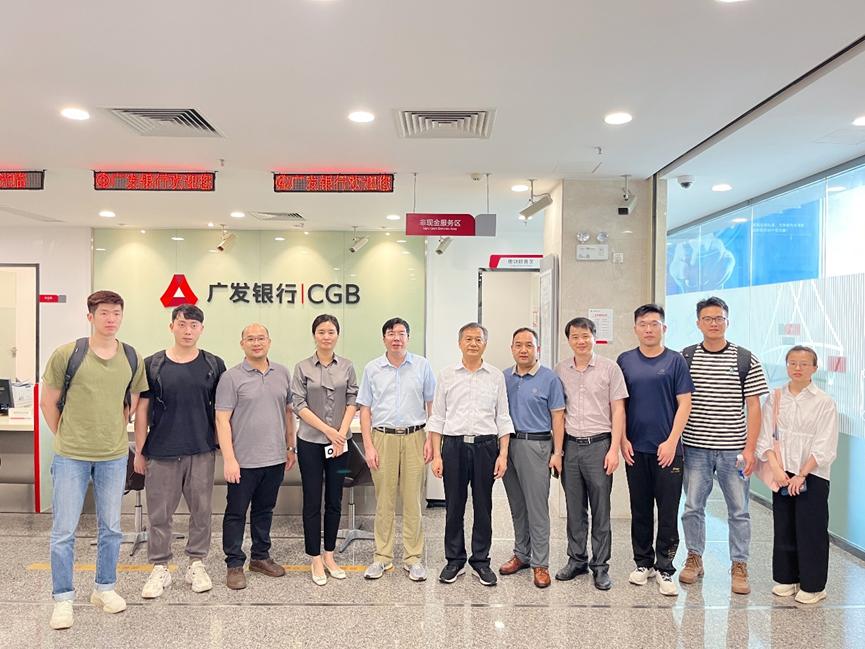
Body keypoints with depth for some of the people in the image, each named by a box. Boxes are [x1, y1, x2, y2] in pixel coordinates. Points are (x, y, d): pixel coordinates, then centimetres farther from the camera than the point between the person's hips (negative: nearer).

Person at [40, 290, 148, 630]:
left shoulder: (132, 358, 0)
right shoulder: (67, 354, -9)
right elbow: (48, 402, 1)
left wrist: (112, 433, 10)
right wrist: (65, 437, 4)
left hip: (114, 456, 3)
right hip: (71, 456, -2)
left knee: (111, 528, 14)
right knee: (63, 531, 5)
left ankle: (105, 588, 31)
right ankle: (63, 599, 21)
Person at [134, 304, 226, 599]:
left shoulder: (214, 365, 2)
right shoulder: (152, 365, 0)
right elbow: (141, 409, 4)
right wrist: (139, 451, 2)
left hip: (202, 452, 1)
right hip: (161, 452, -1)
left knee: (201, 510, 9)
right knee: (159, 513, 7)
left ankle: (196, 564, 25)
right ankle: (159, 568, 22)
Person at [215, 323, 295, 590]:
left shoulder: (282, 373, 7)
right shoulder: (231, 377, -8)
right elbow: (222, 420, -11)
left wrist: (291, 447, 12)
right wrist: (229, 459, -16)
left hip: (275, 458, 5)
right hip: (243, 460, -4)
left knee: (264, 511, 17)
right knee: (236, 513, 7)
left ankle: (260, 557, 31)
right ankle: (234, 564, 19)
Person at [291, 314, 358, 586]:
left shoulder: (347, 366, 4)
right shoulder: (302, 368, -2)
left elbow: (352, 401, 2)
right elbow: (299, 405, -7)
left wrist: (342, 433, -10)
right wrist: (328, 430, -13)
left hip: (340, 443, 2)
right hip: (311, 442, -2)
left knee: (334, 501, 10)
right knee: (312, 502, 4)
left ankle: (329, 556, 23)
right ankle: (315, 560, 15)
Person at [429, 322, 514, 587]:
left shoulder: (496, 376, 5)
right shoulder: (447, 375, 5)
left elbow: (503, 418, 5)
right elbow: (437, 418, 5)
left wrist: (503, 454, -3)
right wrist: (436, 455, -2)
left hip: (485, 445, 0)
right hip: (454, 445, 0)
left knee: (483, 507, 7)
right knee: (454, 507, 6)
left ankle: (481, 561, 20)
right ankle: (455, 560, 20)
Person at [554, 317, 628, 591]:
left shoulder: (610, 368, -2)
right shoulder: (561, 370, 7)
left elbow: (618, 410, -2)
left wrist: (614, 449, -9)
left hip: (599, 445, -3)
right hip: (570, 445, 3)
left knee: (601, 510, 3)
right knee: (574, 509, 11)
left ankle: (600, 566, 14)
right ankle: (576, 560, 24)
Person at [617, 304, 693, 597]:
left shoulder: (675, 361, -1)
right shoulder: (625, 361, 5)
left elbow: (684, 403, -4)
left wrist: (672, 441, -11)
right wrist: (623, 440, -1)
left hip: (667, 449, -2)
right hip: (635, 449, 2)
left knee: (668, 512, 3)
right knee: (640, 510, 12)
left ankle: (664, 569, 14)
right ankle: (643, 562, 25)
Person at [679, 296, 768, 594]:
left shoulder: (746, 360, -1)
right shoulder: (685, 357, 3)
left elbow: (753, 408, -2)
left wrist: (749, 449, -7)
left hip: (733, 450, -1)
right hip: (695, 448, 1)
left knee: (738, 510, 7)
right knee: (693, 506, 10)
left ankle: (739, 566, 22)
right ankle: (694, 558, 26)